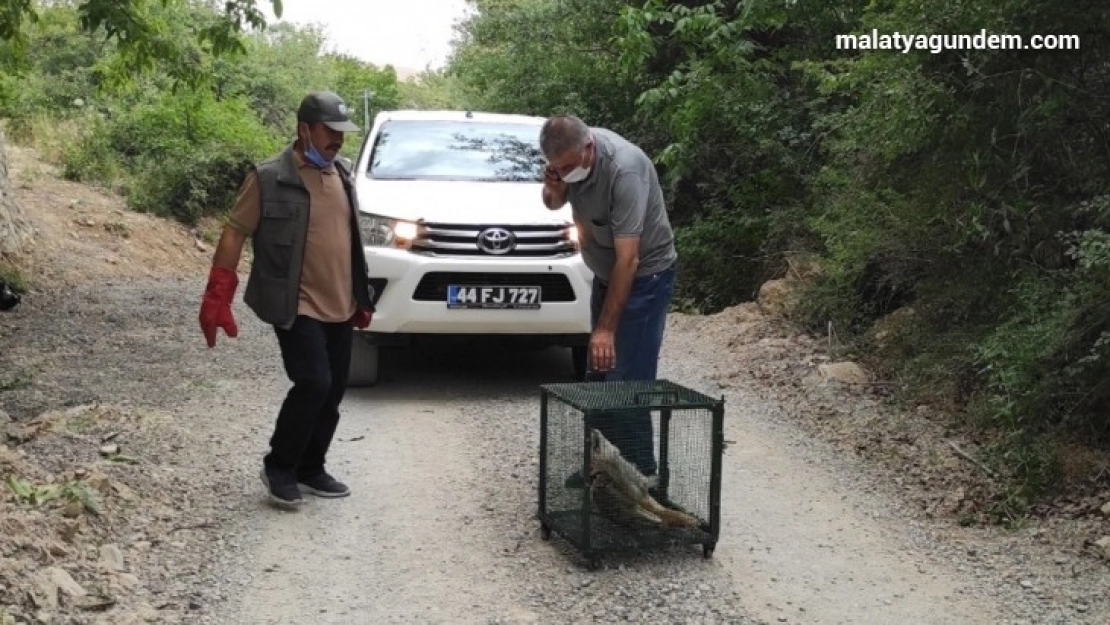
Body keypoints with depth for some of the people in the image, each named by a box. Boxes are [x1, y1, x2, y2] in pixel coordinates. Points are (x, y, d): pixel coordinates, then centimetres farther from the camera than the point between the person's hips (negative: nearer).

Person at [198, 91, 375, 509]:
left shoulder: (341, 175, 11)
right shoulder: (269, 178, -10)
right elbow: (234, 234, -8)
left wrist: (362, 298, 20)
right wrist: (217, 297, -14)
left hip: (340, 307, 7)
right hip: (297, 307, -7)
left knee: (332, 393, 9)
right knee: (313, 384, -16)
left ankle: (310, 470, 25)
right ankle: (279, 467, 5)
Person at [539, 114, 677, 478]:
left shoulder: (624, 169, -30)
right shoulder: (569, 155, -7)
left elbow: (628, 259, -32)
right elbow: (554, 204, 13)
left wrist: (606, 328, -32)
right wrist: (553, 189, -12)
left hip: (644, 275, -8)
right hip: (605, 274, 8)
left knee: (627, 382, -12)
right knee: (599, 376, 9)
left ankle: (638, 475, -4)